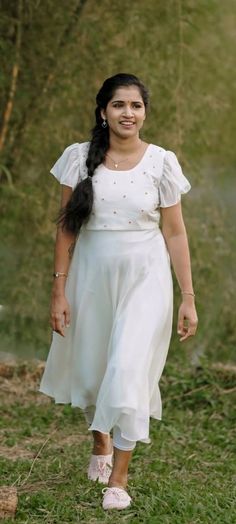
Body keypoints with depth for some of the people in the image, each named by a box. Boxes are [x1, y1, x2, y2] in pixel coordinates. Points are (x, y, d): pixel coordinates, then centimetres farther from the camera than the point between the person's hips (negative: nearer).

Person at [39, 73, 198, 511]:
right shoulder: (80, 158, -2)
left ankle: (119, 478, 3)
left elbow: (175, 233, 0)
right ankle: (101, 442, 43)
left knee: (129, 371, -11)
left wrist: (188, 298, -1)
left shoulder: (162, 162, -4)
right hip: (92, 275, 2)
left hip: (144, 279, -2)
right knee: (90, 371, 12)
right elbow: (67, 228, 1)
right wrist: (59, 291, -2)